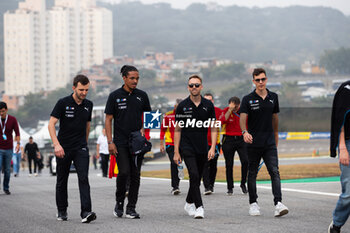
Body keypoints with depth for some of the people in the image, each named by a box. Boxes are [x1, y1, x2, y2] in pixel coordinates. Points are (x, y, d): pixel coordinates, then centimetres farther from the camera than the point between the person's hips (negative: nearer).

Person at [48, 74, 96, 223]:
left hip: (81, 149, 2)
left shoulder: (88, 105, 5)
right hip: (63, 149, -2)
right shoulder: (63, 103, -9)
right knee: (62, 180, 10)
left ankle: (86, 213, -21)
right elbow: (51, 124, -14)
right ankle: (62, 211, 26)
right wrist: (56, 145, -25)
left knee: (84, 179, -14)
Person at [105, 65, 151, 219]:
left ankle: (131, 208, 8)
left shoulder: (142, 95, 6)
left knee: (135, 175, 1)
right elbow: (108, 120, -1)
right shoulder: (115, 96, -2)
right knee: (124, 172, -14)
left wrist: (143, 129, -4)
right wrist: (110, 142, -8)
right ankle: (119, 203, 8)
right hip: (120, 142, -3)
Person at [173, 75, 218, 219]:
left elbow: (213, 128, 6)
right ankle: (199, 207, -18)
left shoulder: (208, 105, 4)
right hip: (187, 147, -3)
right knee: (194, 175, -18)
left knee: (197, 178, 12)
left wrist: (212, 148, -5)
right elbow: (177, 130, 2)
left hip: (202, 148, 3)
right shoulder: (182, 106, -1)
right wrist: (176, 152, -3)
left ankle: (189, 203, 32)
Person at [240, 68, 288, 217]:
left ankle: (278, 203, -17)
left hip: (269, 143, 2)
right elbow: (243, 118, -12)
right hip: (253, 143, -2)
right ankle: (253, 203, 20)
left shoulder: (273, 97, 8)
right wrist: (245, 132, -31)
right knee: (252, 174, 8)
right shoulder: (248, 99, -2)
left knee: (275, 172, -10)